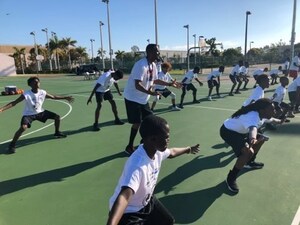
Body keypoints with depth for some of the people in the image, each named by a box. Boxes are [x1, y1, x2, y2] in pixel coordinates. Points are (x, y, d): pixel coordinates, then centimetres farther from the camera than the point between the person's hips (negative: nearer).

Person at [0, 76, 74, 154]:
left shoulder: (42, 92, -12)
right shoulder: (26, 94, -26)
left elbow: (53, 97, 5)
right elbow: (13, 103, -26)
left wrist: (65, 97, 6)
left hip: (40, 112, 5)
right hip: (29, 114, -5)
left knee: (57, 117, 0)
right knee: (23, 127, -31)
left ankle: (57, 133, 26)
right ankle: (12, 145, -10)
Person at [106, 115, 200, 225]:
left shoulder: (157, 151, -14)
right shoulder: (137, 165, -40)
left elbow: (171, 152, 10)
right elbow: (124, 196, -52)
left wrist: (189, 149, 28)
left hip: (147, 201, 8)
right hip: (128, 212, -8)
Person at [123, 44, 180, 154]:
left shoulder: (153, 65, 4)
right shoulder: (141, 65, -25)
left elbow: (155, 80, 19)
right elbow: (137, 85, -33)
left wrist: (170, 84, 16)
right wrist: (149, 92, -49)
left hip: (143, 98, 9)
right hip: (133, 98, -9)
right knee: (137, 122, -7)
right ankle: (129, 147, 9)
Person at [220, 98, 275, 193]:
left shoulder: (259, 114, -6)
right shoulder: (253, 116, -36)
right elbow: (253, 129, -61)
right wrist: (253, 139, -81)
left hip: (239, 130, 11)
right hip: (228, 131, -11)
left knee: (262, 138, 18)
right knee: (248, 152, -27)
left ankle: (250, 162, 37)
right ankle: (231, 178, -11)